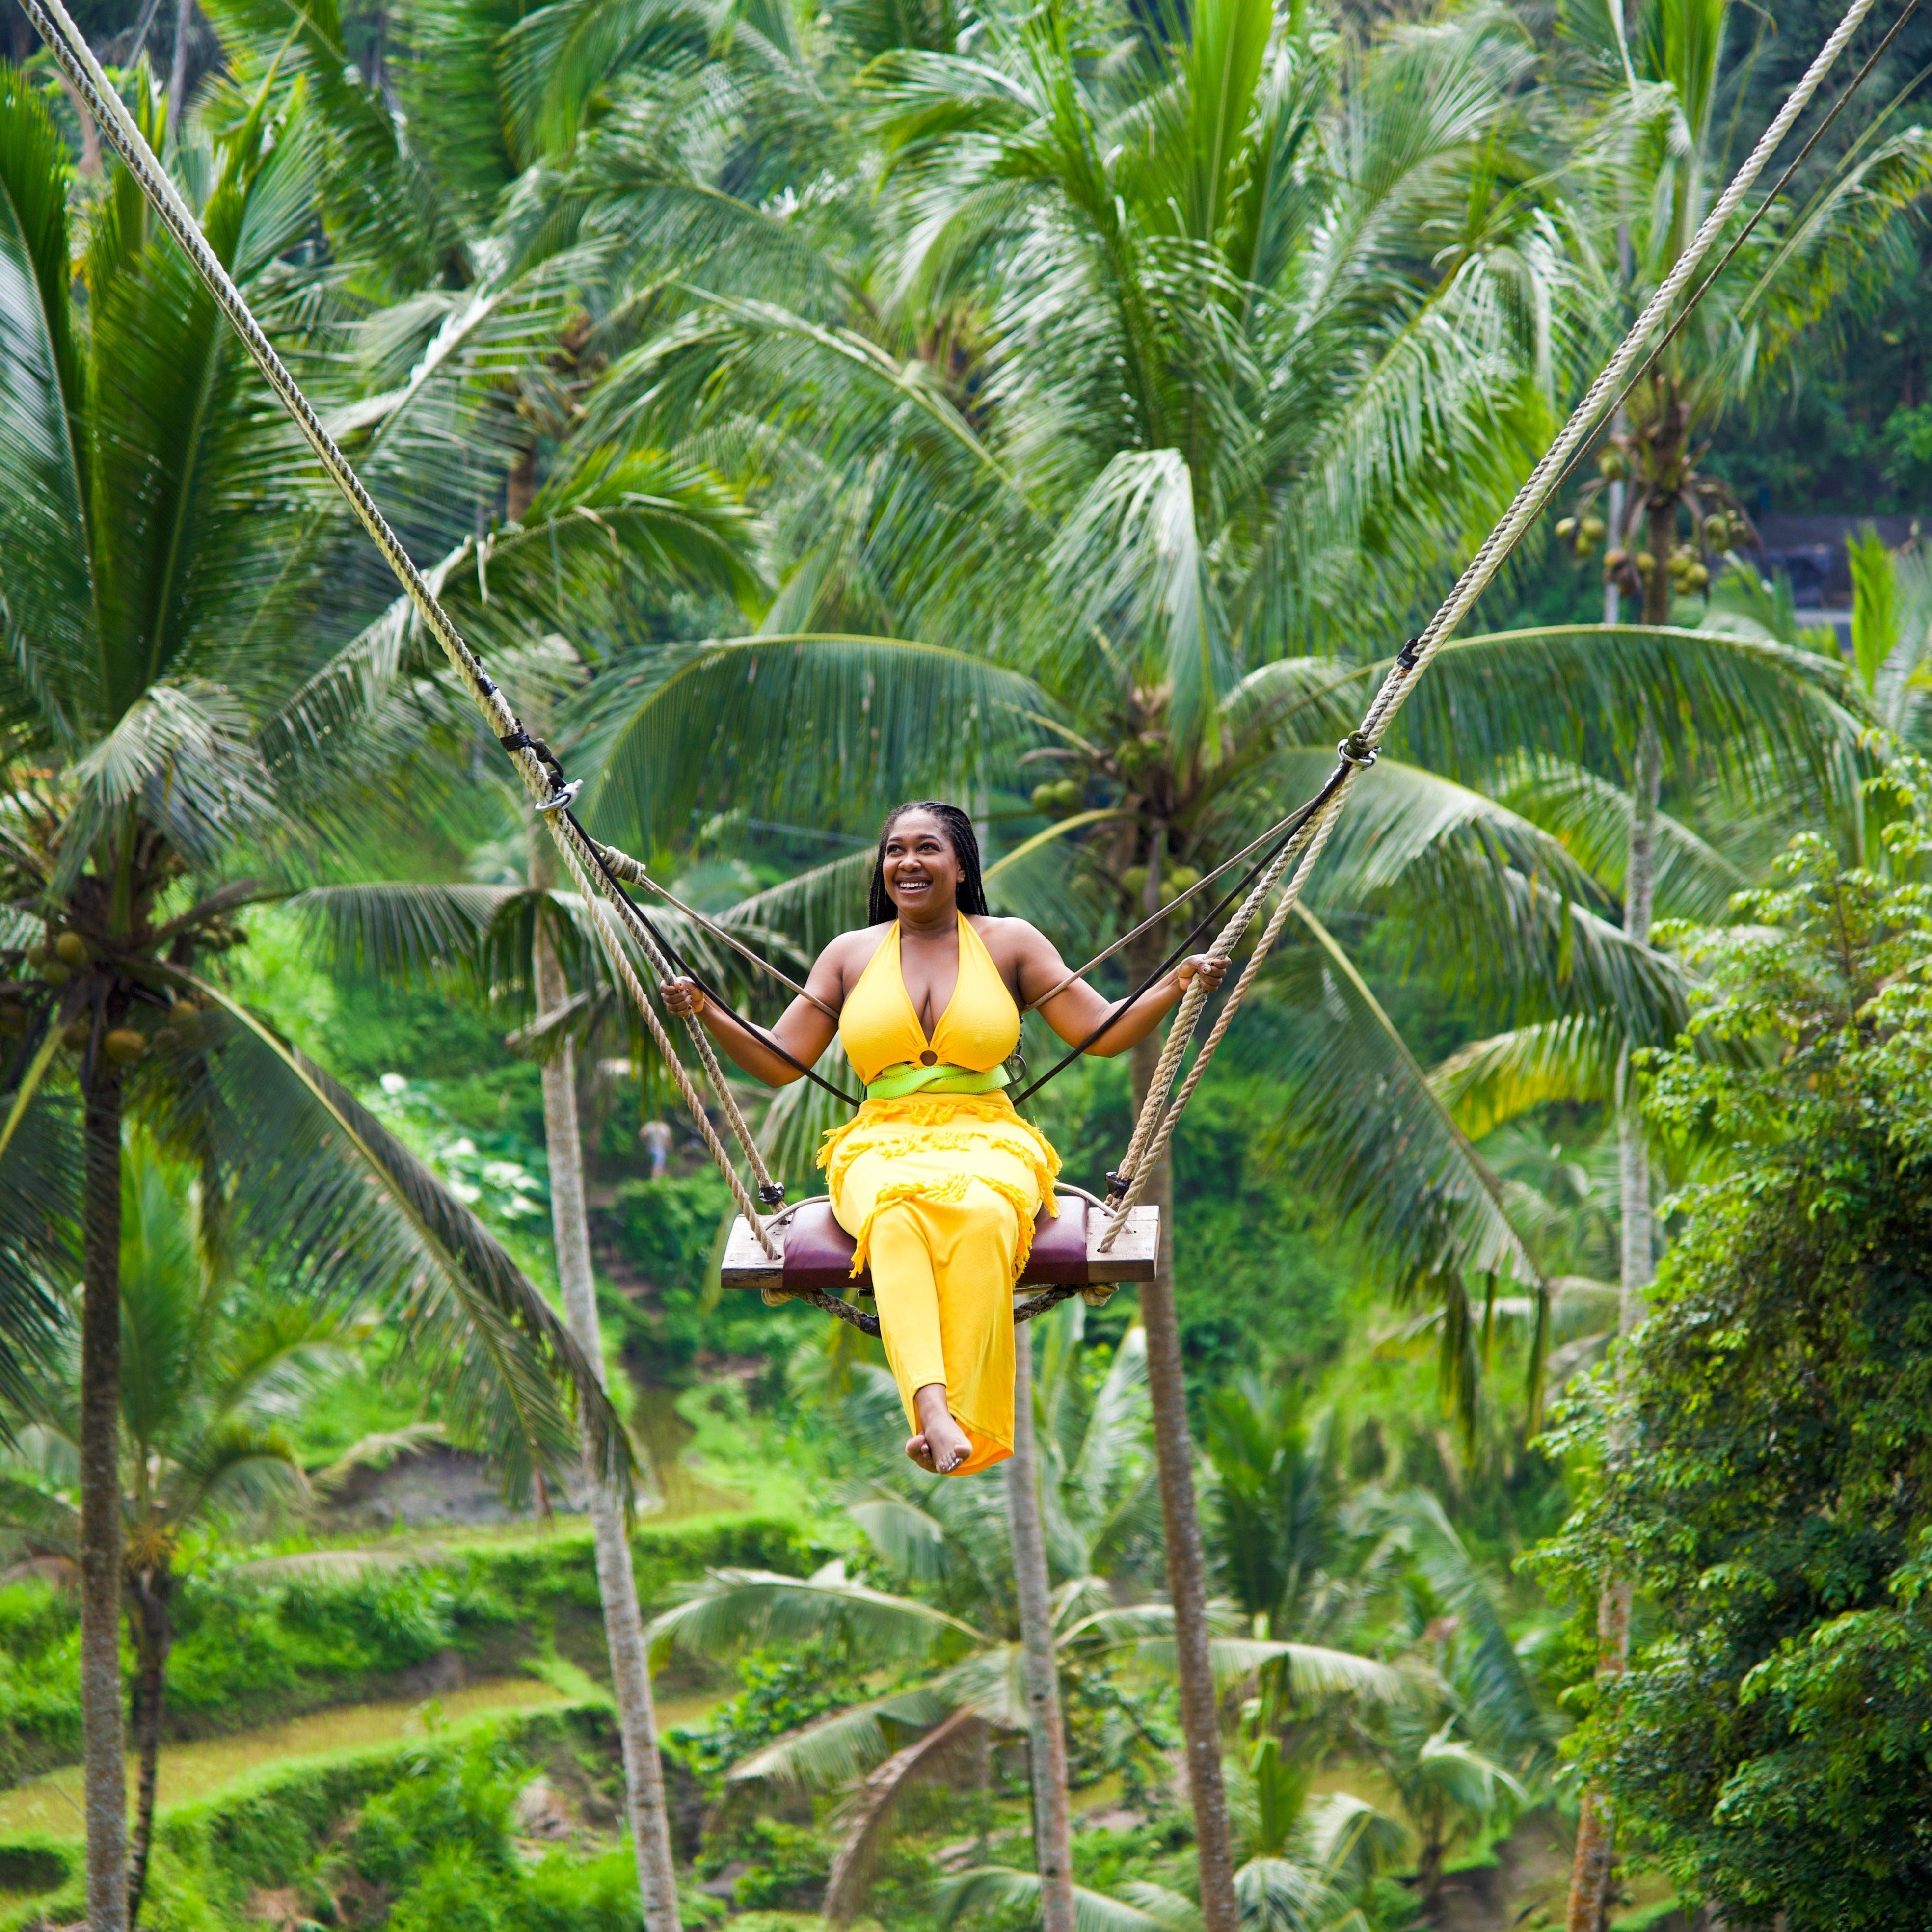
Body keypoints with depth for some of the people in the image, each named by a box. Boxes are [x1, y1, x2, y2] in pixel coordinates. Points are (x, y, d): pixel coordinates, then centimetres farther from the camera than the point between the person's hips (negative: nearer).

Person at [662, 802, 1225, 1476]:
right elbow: (778, 1062, 15)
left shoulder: (1009, 944, 13)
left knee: (982, 1217, -39)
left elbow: (1104, 1032, 12)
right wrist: (707, 1011, 1)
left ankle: (963, 1417, -48)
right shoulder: (851, 954, 16)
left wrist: (1177, 985, -3)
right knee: (897, 1217, -38)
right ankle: (930, 1408, -58)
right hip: (882, 1146, 1)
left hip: (988, 1142, 0)